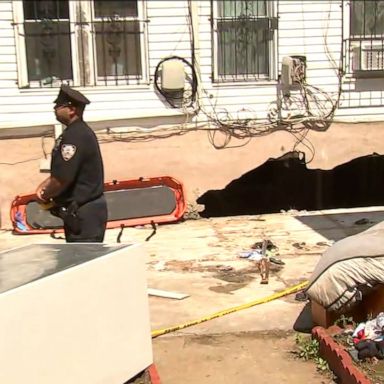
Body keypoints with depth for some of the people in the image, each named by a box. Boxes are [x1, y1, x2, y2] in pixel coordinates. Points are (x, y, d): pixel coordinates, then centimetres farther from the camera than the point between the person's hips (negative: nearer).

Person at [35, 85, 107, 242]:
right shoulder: (78, 132, 12)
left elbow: (62, 179, -24)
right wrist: (43, 186, 9)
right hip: (84, 209, 11)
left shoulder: (75, 136, -21)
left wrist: (45, 196, -5)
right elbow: (61, 170, 23)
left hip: (83, 212, -11)